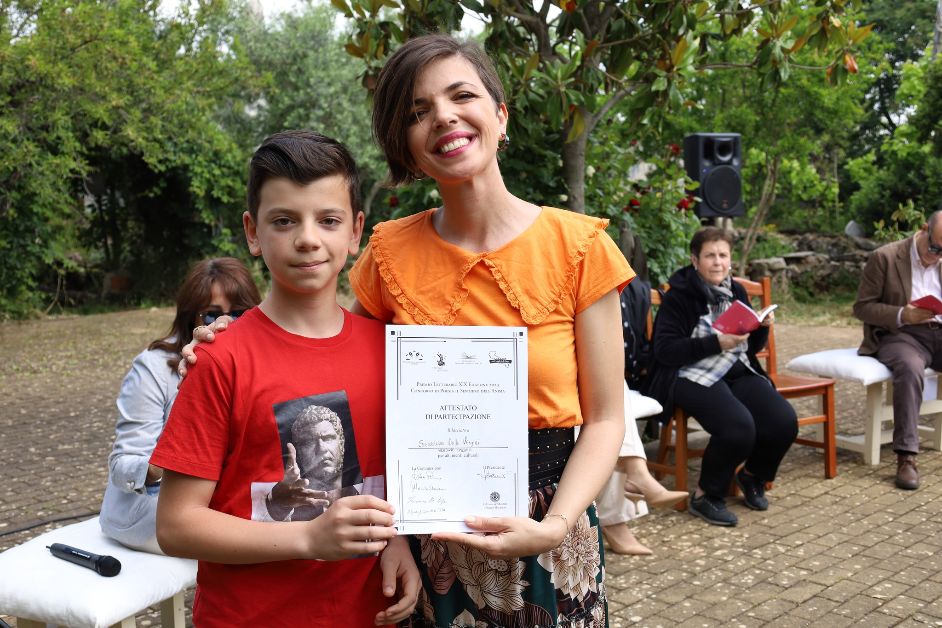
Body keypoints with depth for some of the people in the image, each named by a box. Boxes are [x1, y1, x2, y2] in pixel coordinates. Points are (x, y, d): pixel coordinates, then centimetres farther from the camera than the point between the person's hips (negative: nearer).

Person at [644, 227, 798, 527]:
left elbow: (752, 347, 20)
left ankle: (752, 475, 16)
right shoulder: (678, 296, -5)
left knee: (785, 421, -16)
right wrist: (716, 343, -19)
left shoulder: (736, 292, 14)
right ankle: (705, 496, -6)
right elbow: (665, 350, -13)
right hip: (694, 376, -6)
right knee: (738, 426, -31)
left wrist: (762, 328, -2)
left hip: (739, 372, 7)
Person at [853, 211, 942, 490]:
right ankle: (906, 456, -36)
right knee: (910, 368, -37)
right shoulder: (885, 257, -3)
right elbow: (862, 307, -4)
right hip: (899, 335, -5)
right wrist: (901, 315, -20)